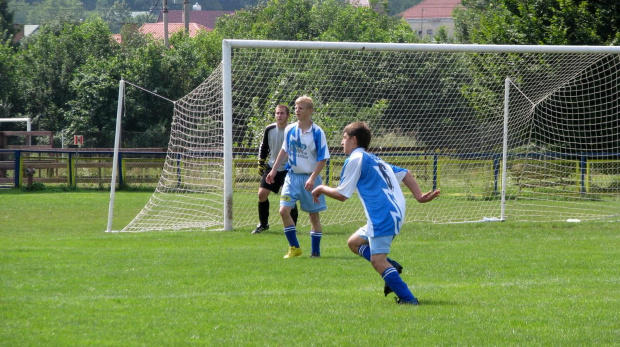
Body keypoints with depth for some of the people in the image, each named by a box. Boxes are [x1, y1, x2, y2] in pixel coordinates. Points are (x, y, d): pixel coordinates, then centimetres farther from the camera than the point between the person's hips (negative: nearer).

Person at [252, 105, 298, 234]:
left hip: (288, 170, -4)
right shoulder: (269, 130, -1)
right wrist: (261, 163, 10)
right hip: (272, 167, 4)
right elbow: (263, 147, 13)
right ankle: (263, 224, 12)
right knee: (262, 194, -4)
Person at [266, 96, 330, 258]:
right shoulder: (290, 130, 3)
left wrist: (312, 178, -19)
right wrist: (274, 170, 17)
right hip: (292, 176, 4)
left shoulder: (317, 132, -11)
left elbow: (323, 159, -10)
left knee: (314, 214, 5)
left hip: (310, 178, -4)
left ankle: (316, 251, 15)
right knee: (284, 210, -10)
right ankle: (294, 248, 3)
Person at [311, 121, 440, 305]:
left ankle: (408, 298, -23)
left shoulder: (355, 159, -4)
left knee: (378, 260, -14)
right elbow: (404, 173, 23)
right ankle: (392, 268, 6)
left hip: (383, 217, -10)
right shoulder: (375, 160, 23)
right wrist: (419, 196, 16)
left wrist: (322, 189, 13)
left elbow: (342, 194, -4)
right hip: (396, 212, 10)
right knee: (354, 242, 21)